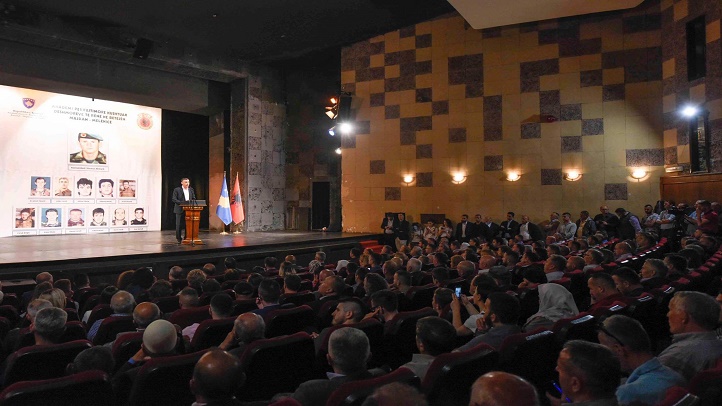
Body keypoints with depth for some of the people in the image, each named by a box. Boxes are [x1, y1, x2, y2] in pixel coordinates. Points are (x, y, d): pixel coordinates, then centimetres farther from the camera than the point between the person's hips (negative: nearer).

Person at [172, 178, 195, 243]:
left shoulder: (191, 190, 11)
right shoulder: (177, 190, -3)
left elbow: (194, 199, 15)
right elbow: (174, 199, -9)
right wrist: (182, 203, -22)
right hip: (180, 210, -4)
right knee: (179, 225, 1)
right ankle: (179, 239, 12)